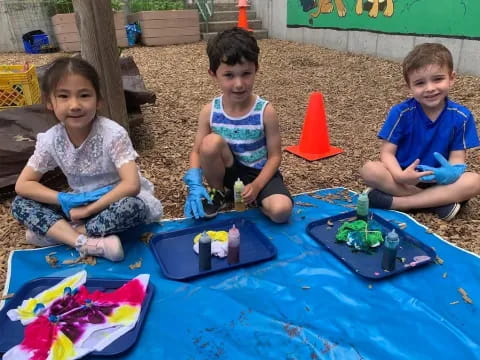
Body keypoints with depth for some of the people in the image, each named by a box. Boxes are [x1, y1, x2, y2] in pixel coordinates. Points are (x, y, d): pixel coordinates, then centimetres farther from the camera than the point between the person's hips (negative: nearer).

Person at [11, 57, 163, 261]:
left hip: (113, 202, -4)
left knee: (132, 208, -37)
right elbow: (22, 185, -7)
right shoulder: (50, 140, -10)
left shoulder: (113, 134, -23)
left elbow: (131, 185, -30)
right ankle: (86, 243, -27)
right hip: (80, 205, 4)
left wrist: (88, 209, -26)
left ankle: (55, 231, -19)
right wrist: (65, 200, -21)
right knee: (20, 204, -10)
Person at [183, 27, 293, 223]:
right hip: (229, 170, 2)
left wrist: (256, 186, -25)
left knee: (281, 210, -29)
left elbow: (275, 156, -12)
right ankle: (217, 193, -2)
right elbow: (197, 152, -5)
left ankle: (252, 198, 5)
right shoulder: (209, 111, -12)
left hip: (259, 173, -2)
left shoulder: (266, 111, -17)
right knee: (211, 142, -29)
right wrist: (195, 185, -22)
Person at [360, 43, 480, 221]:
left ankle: (395, 202, -27)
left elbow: (457, 158, -5)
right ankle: (439, 201, -25)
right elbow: (387, 152, -12)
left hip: (439, 180, 2)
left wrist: (452, 172, -31)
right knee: (369, 170, -29)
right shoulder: (401, 112, -11)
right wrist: (400, 176, -33)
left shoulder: (461, 116, -7)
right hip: (404, 177, -1)